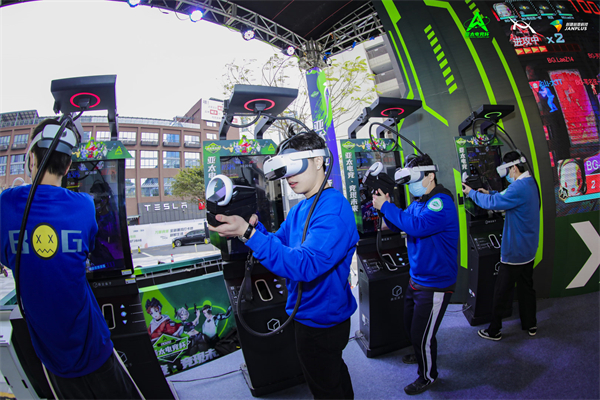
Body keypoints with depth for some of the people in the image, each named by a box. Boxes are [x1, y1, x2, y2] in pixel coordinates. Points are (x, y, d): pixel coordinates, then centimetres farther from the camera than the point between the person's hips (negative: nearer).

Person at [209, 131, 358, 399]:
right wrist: (253, 224, -14)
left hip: (321, 321, -8)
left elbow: (305, 265, -35)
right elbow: (280, 245, 5)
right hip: (308, 314, 9)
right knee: (334, 373, 30)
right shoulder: (299, 209, 5)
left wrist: (249, 233, -39)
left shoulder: (333, 208, -26)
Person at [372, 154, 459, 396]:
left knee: (422, 335, 4)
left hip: (435, 286, -9)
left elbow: (418, 226, -37)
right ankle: (421, 356, 51)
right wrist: (385, 208, -8)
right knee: (410, 325, 24)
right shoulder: (418, 202, 6)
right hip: (416, 280, 9)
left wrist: (385, 206, -30)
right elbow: (398, 225, 11)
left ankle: (428, 376, 29)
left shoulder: (442, 202, -22)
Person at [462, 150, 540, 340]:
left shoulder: (519, 187, -25)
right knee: (526, 286, 21)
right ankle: (530, 325, 35)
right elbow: (506, 198, 20)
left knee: (502, 291, 2)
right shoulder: (530, 183, 7)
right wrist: (490, 193, 16)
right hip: (529, 249, 10)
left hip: (515, 251, -10)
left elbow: (493, 203, -25)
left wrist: (472, 193, -11)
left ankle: (494, 330, 13)